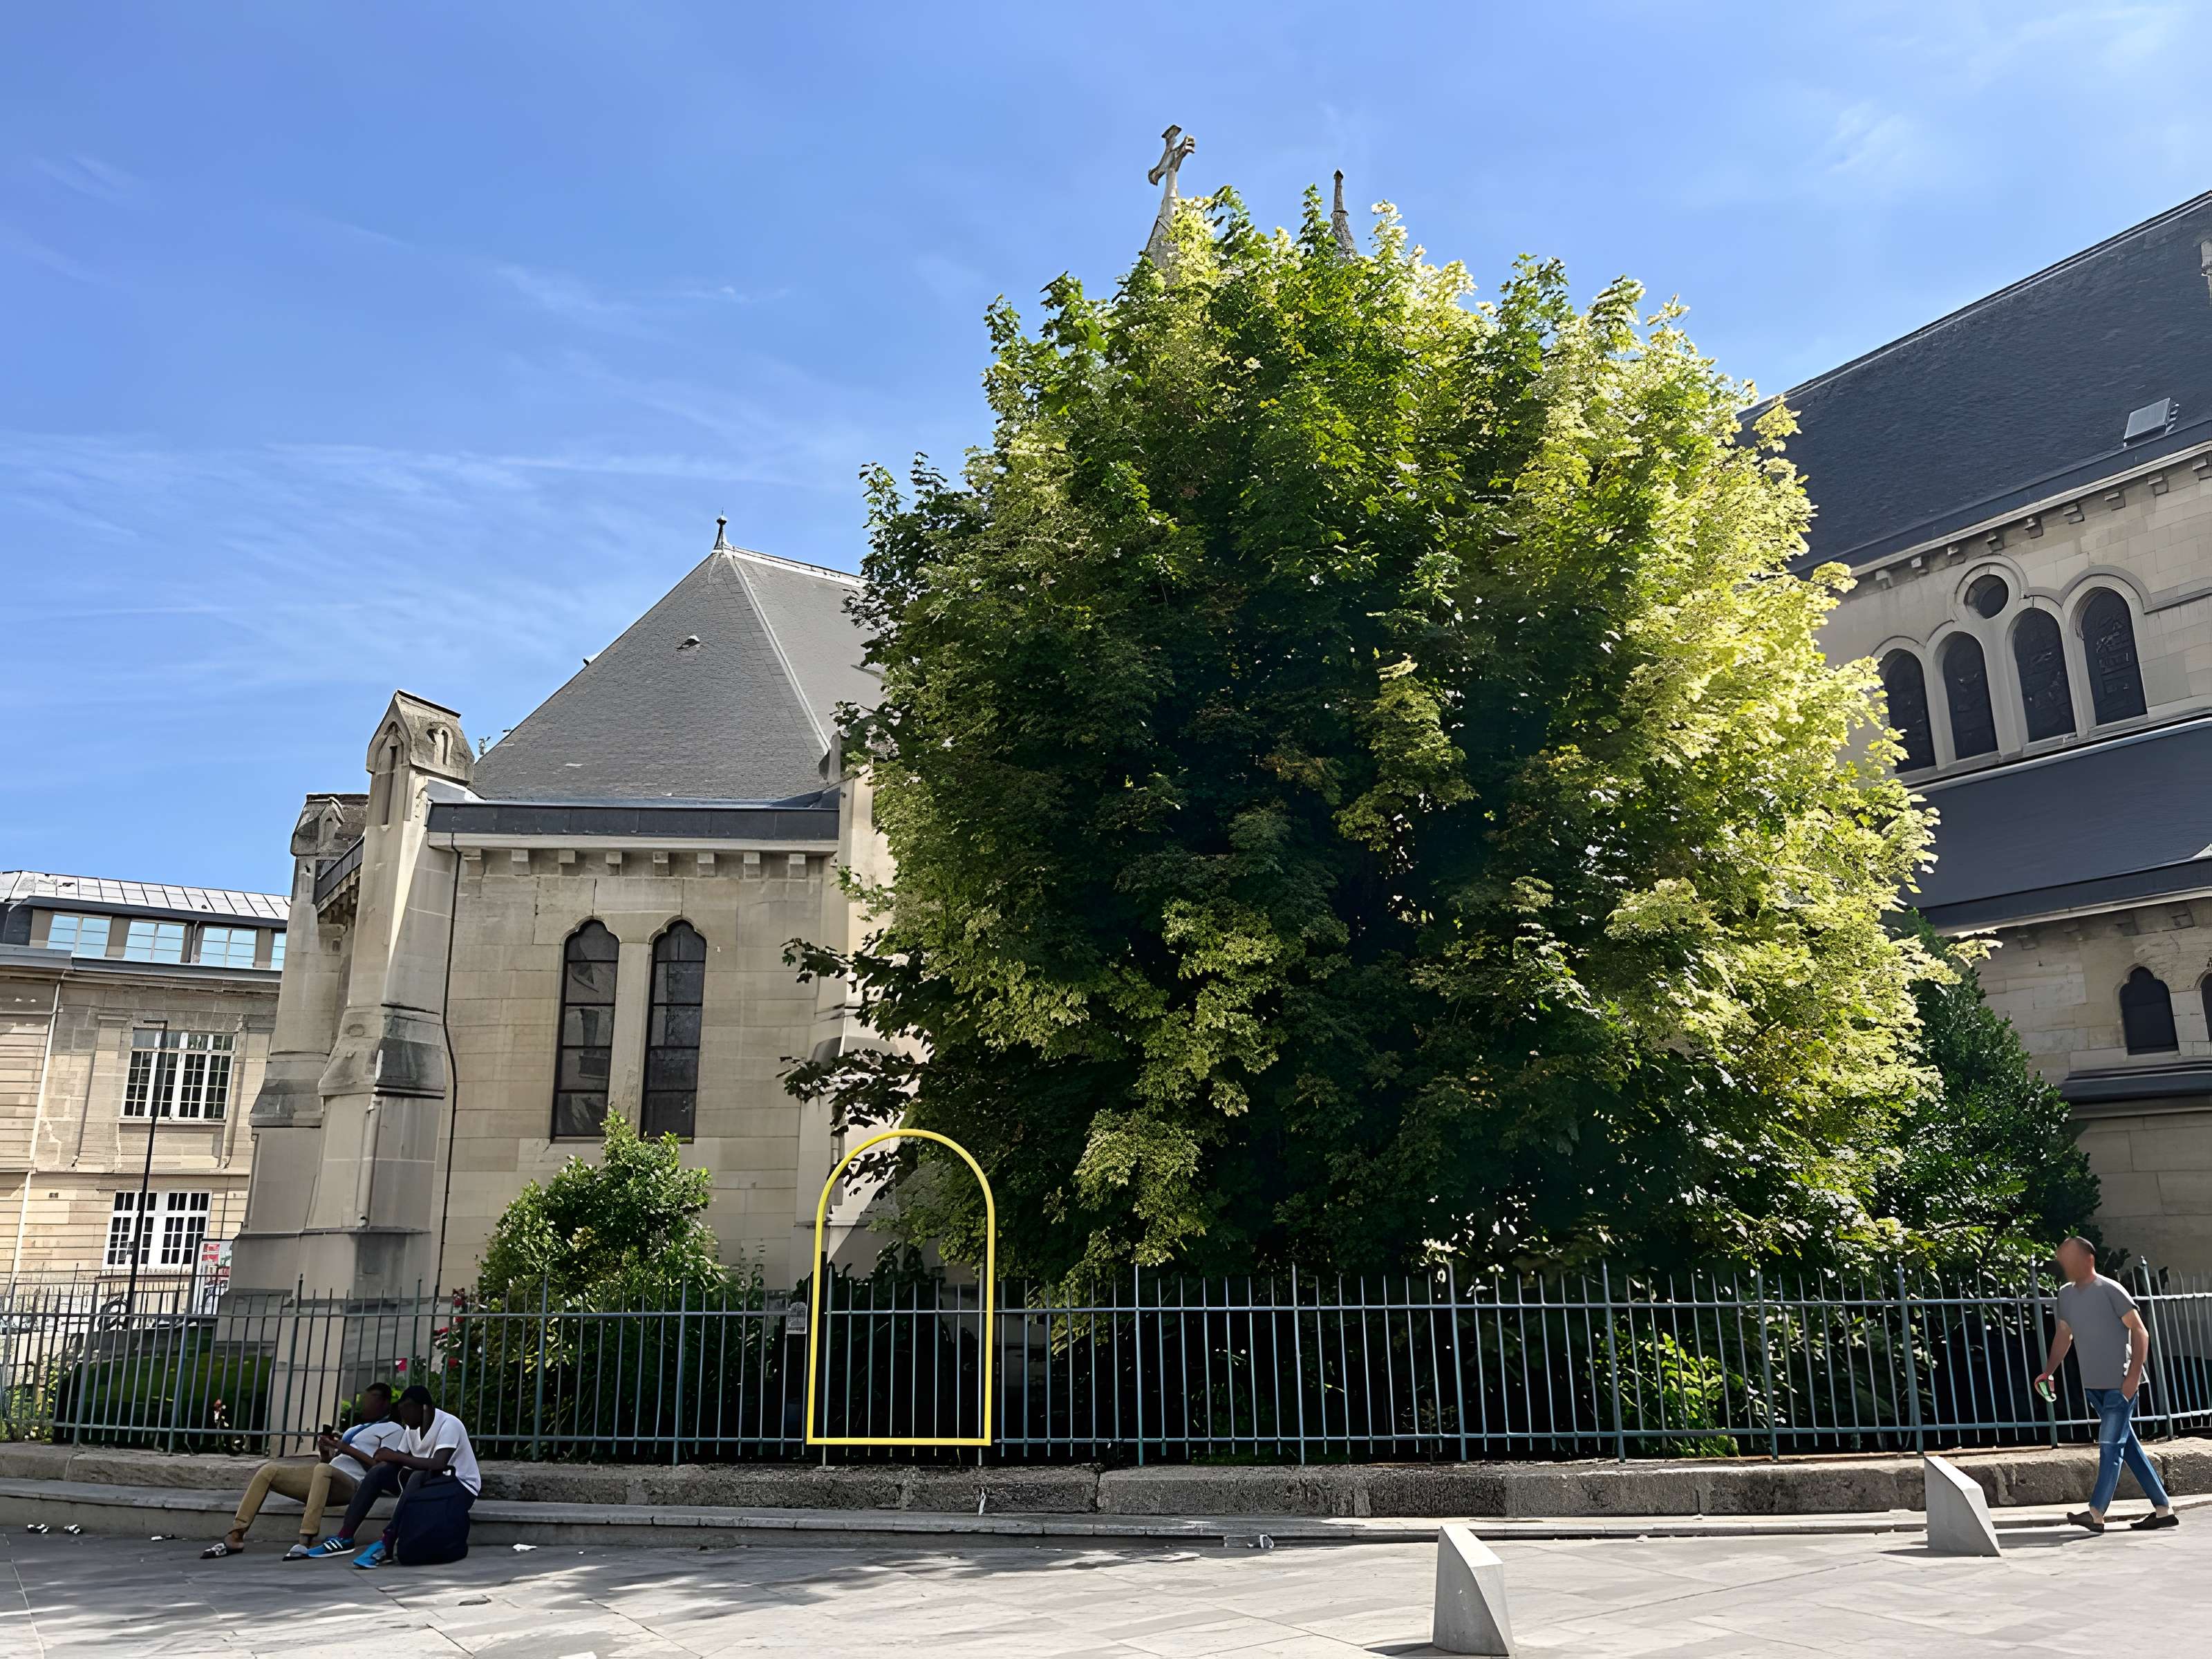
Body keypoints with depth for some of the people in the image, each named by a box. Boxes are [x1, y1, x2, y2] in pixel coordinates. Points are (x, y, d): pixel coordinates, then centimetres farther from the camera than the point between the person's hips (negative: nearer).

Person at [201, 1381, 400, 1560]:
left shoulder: (392, 1429, 7)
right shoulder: (355, 1429, 32)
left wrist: (346, 1449, -9)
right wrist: (325, 1452, 4)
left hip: (351, 1482, -9)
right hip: (326, 1478, 9)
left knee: (323, 1470, -41)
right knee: (268, 1470, -1)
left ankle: (306, 1541, -45)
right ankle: (235, 1537, -7)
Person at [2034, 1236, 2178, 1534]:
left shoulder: (2111, 1291, -11)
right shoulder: (2066, 1294, 9)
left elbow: (2140, 1332, -11)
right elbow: (2064, 1336, 18)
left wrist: (2134, 1375, -18)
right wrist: (2048, 1371, 9)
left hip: (2120, 1384, -7)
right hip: (2094, 1385, 7)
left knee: (2110, 1446, -8)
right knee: (2127, 1446, 11)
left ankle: (2096, 1513, -11)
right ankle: (2163, 1510, 19)